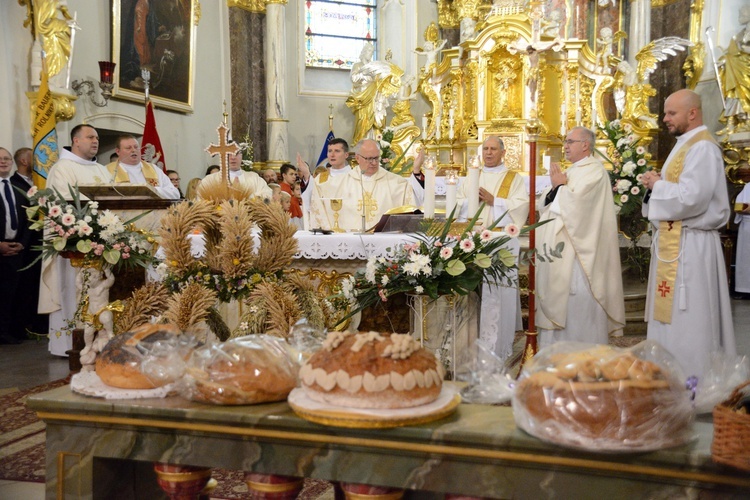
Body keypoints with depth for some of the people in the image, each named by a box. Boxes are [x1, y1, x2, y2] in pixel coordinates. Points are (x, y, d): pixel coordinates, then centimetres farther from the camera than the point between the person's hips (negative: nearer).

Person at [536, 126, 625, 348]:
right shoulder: (570, 171, 19)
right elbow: (546, 203, 13)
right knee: (557, 296, 10)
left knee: (576, 300, -6)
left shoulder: (594, 170, -9)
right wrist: (555, 187, -6)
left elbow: (575, 203, -22)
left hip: (577, 250, -9)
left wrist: (560, 186, -7)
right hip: (558, 250, 9)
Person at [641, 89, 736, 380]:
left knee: (687, 317, -5)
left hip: (689, 244, -10)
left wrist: (657, 185, -10)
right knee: (672, 315, 12)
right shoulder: (685, 146, 18)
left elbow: (690, 197, -24)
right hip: (675, 242, 10)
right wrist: (657, 185, 4)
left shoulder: (702, 148, -14)